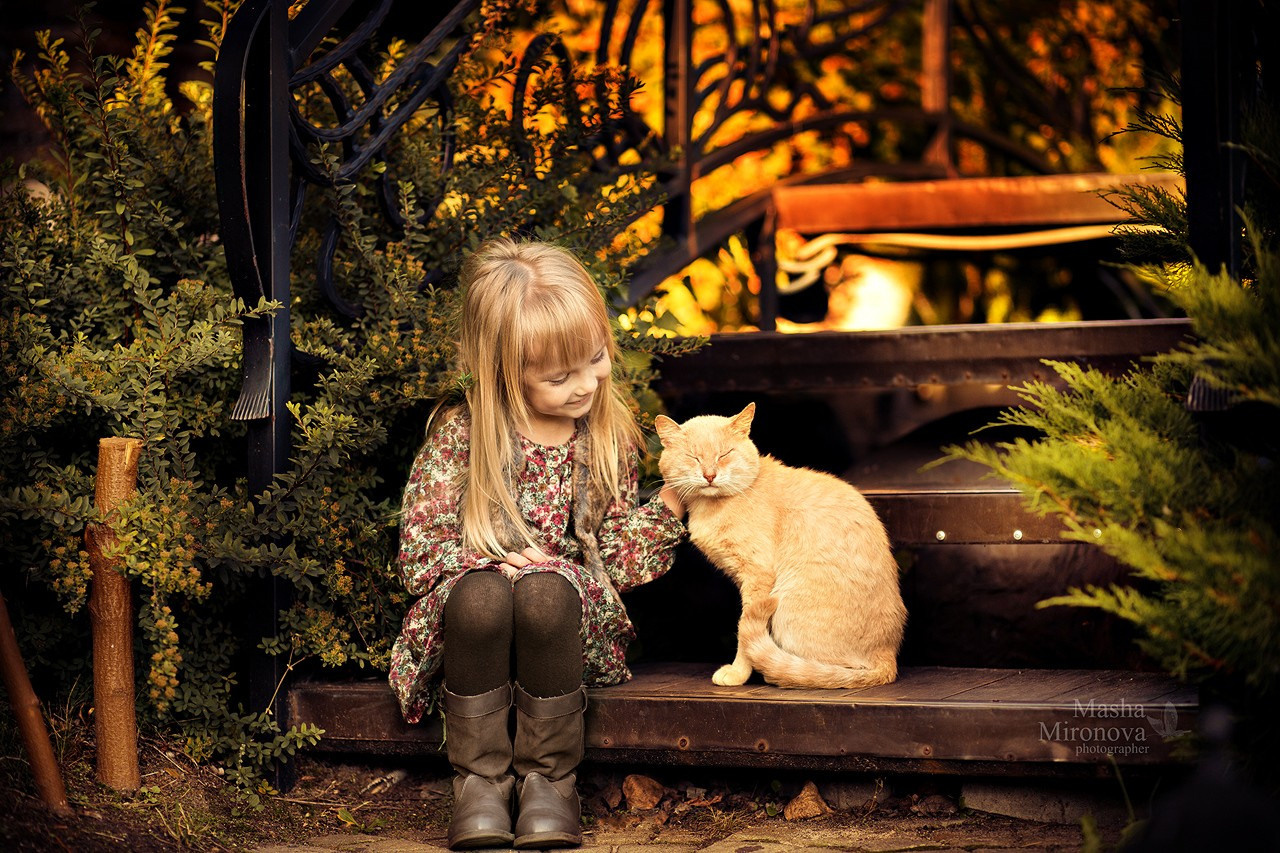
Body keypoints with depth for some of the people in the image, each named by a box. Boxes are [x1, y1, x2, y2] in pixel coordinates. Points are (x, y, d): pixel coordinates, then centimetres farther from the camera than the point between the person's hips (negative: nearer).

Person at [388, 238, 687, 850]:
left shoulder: (609, 436, 4)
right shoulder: (460, 437, -6)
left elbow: (615, 555, 5)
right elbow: (419, 549, -4)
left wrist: (672, 500, -8)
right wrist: (491, 559, -21)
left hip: (570, 617, 1)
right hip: (475, 618, -1)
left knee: (546, 593, -35)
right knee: (479, 593, -37)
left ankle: (548, 776, -19)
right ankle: (479, 777, -21)